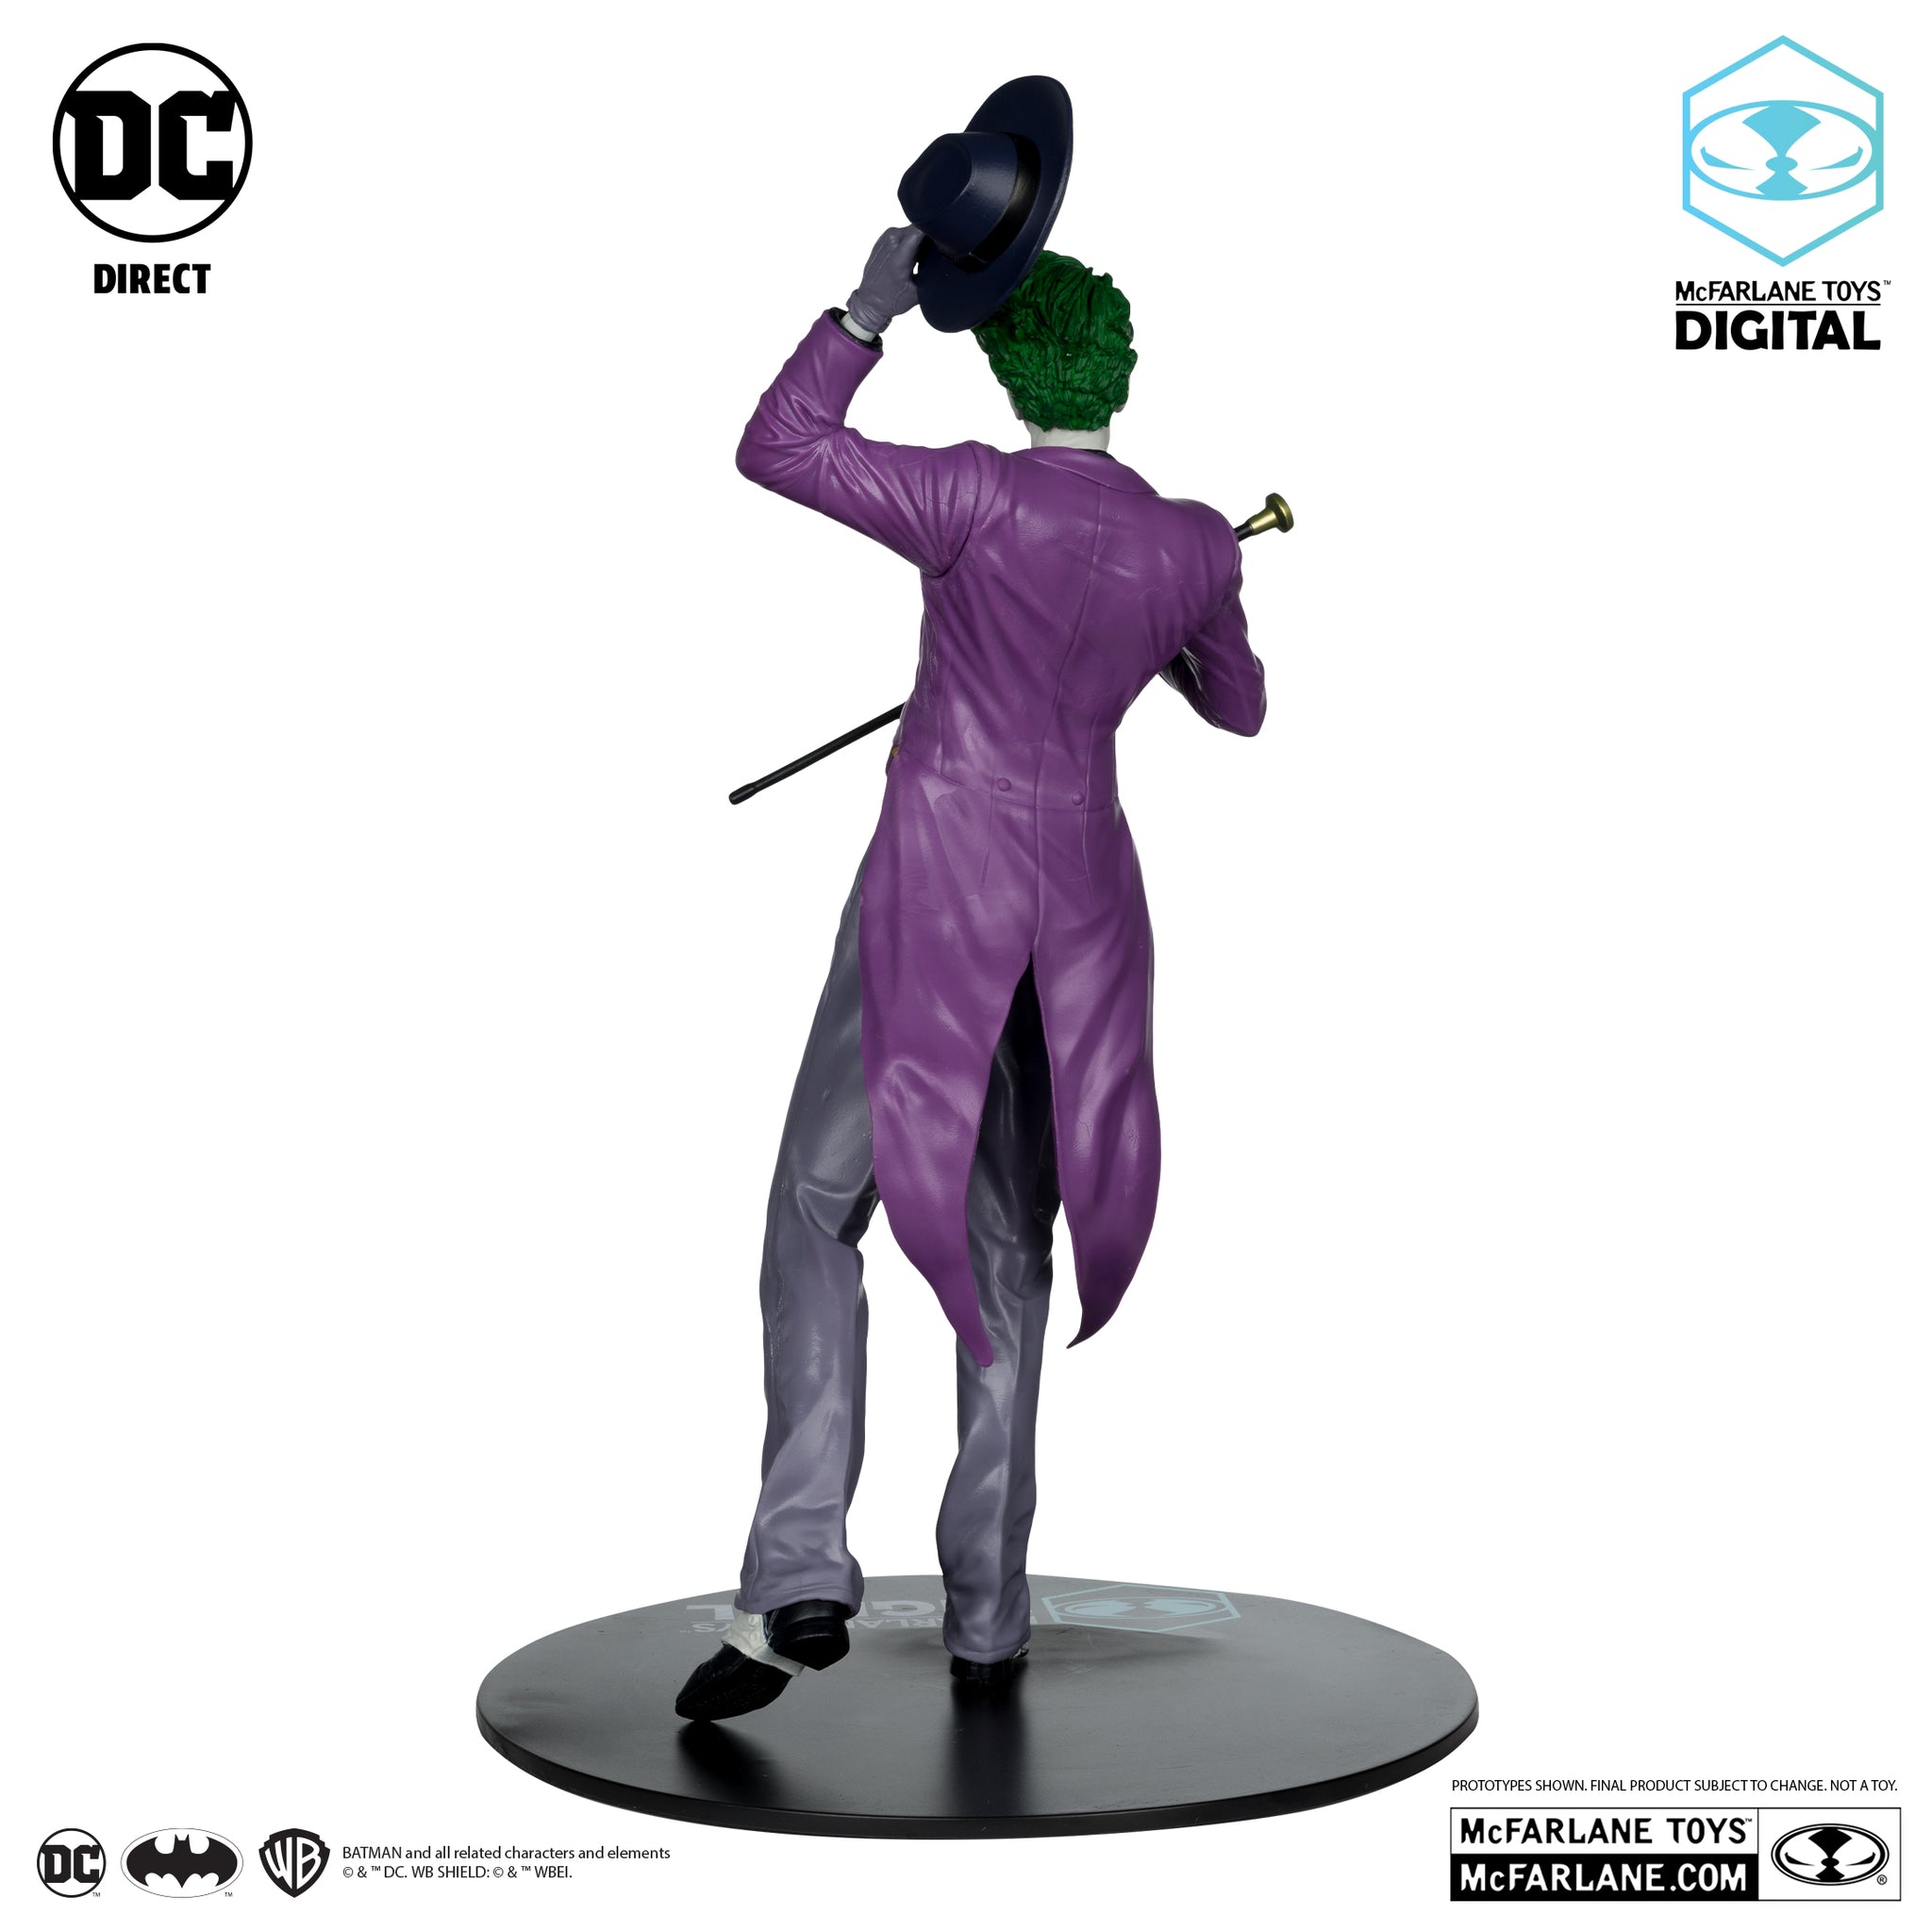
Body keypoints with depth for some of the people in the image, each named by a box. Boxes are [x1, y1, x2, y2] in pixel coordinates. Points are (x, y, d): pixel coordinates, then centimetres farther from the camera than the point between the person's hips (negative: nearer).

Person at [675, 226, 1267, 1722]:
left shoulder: (983, 500, -12)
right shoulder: (1192, 545, 3)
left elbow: (773, 448, -8)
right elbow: (1238, 705, 20)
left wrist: (868, 309, -5)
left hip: (939, 880, -4)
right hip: (1081, 896, 5)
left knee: (817, 1214, 3)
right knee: (1010, 1248, 13)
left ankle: (799, 1578, -10)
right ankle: (988, 1614, 14)